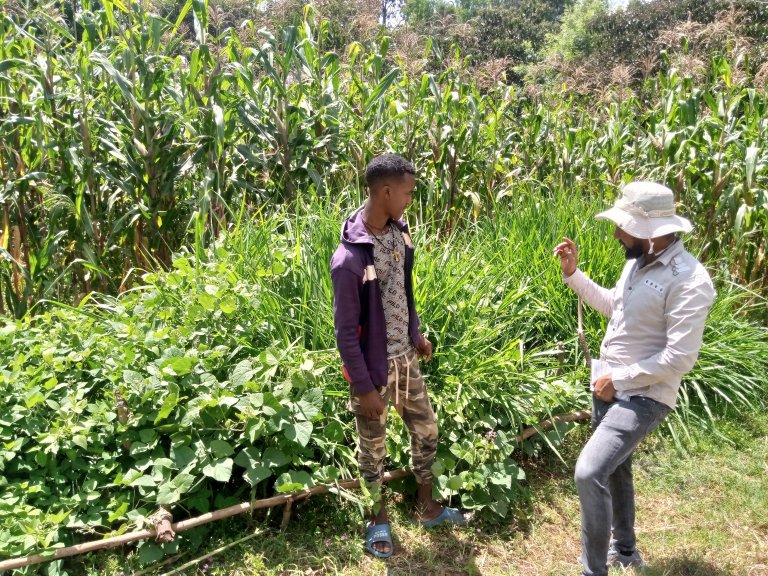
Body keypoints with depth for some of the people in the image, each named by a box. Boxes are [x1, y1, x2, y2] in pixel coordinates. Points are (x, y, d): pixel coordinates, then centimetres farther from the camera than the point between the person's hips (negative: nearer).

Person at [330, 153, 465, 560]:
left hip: (406, 358, 7)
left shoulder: (397, 232, -4)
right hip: (374, 368, -7)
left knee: (426, 431, 20)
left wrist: (417, 334, 19)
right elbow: (345, 332, -21)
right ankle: (378, 519, 39)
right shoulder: (349, 258, -28)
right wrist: (363, 387, -16)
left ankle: (427, 507, 43)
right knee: (373, 449, 14)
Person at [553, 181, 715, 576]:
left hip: (642, 396, -9)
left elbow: (680, 358, -25)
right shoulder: (636, 262, 3)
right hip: (608, 386, 9)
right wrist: (573, 274, 9)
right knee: (615, 469, 23)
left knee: (589, 473, -20)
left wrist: (620, 378, -18)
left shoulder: (689, 281, -23)